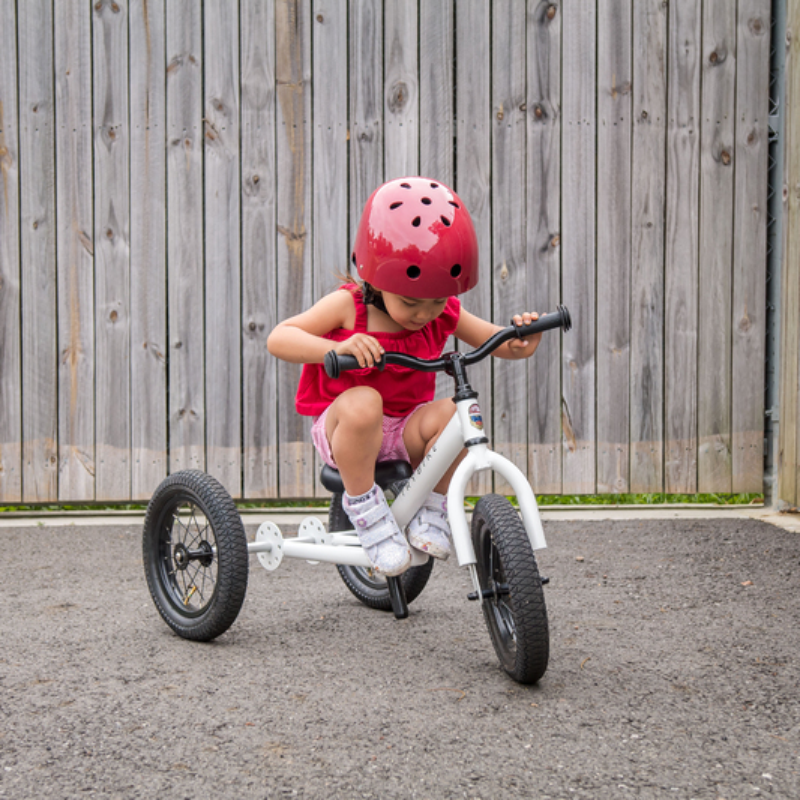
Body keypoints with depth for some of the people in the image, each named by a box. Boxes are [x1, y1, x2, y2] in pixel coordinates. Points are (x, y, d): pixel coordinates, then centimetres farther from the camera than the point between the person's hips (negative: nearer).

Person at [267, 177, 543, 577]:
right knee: (362, 403, -38)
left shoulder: (444, 314, -1)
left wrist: (520, 342, -20)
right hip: (341, 429, -3)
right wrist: (337, 347, -39)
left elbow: (494, 340, 5)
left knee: (449, 413, -28)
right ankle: (363, 506, -18)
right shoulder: (347, 307, -14)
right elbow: (279, 338, -21)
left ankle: (430, 508, -6)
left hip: (404, 431, 3)